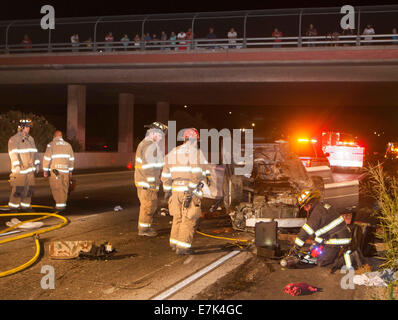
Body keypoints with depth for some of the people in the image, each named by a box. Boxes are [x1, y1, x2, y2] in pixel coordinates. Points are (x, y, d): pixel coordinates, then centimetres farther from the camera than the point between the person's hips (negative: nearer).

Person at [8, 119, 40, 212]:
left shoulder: (30, 139, 14)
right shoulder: (14, 139, -7)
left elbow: (34, 152, 18)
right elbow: (13, 153, -14)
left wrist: (37, 164, 12)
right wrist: (17, 166, -22)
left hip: (30, 169, 7)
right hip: (19, 169, -7)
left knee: (29, 188, 6)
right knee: (18, 188, -9)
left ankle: (25, 205, 14)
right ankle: (13, 207, 0)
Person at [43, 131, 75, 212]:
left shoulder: (51, 145, 1)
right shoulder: (67, 145, 13)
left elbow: (47, 158, -5)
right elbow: (71, 159, 14)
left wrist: (45, 171, 1)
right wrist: (70, 171, 20)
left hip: (55, 170, -3)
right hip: (65, 171, 3)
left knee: (56, 188, 1)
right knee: (64, 188, 10)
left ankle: (59, 205, -4)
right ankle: (63, 204, 14)